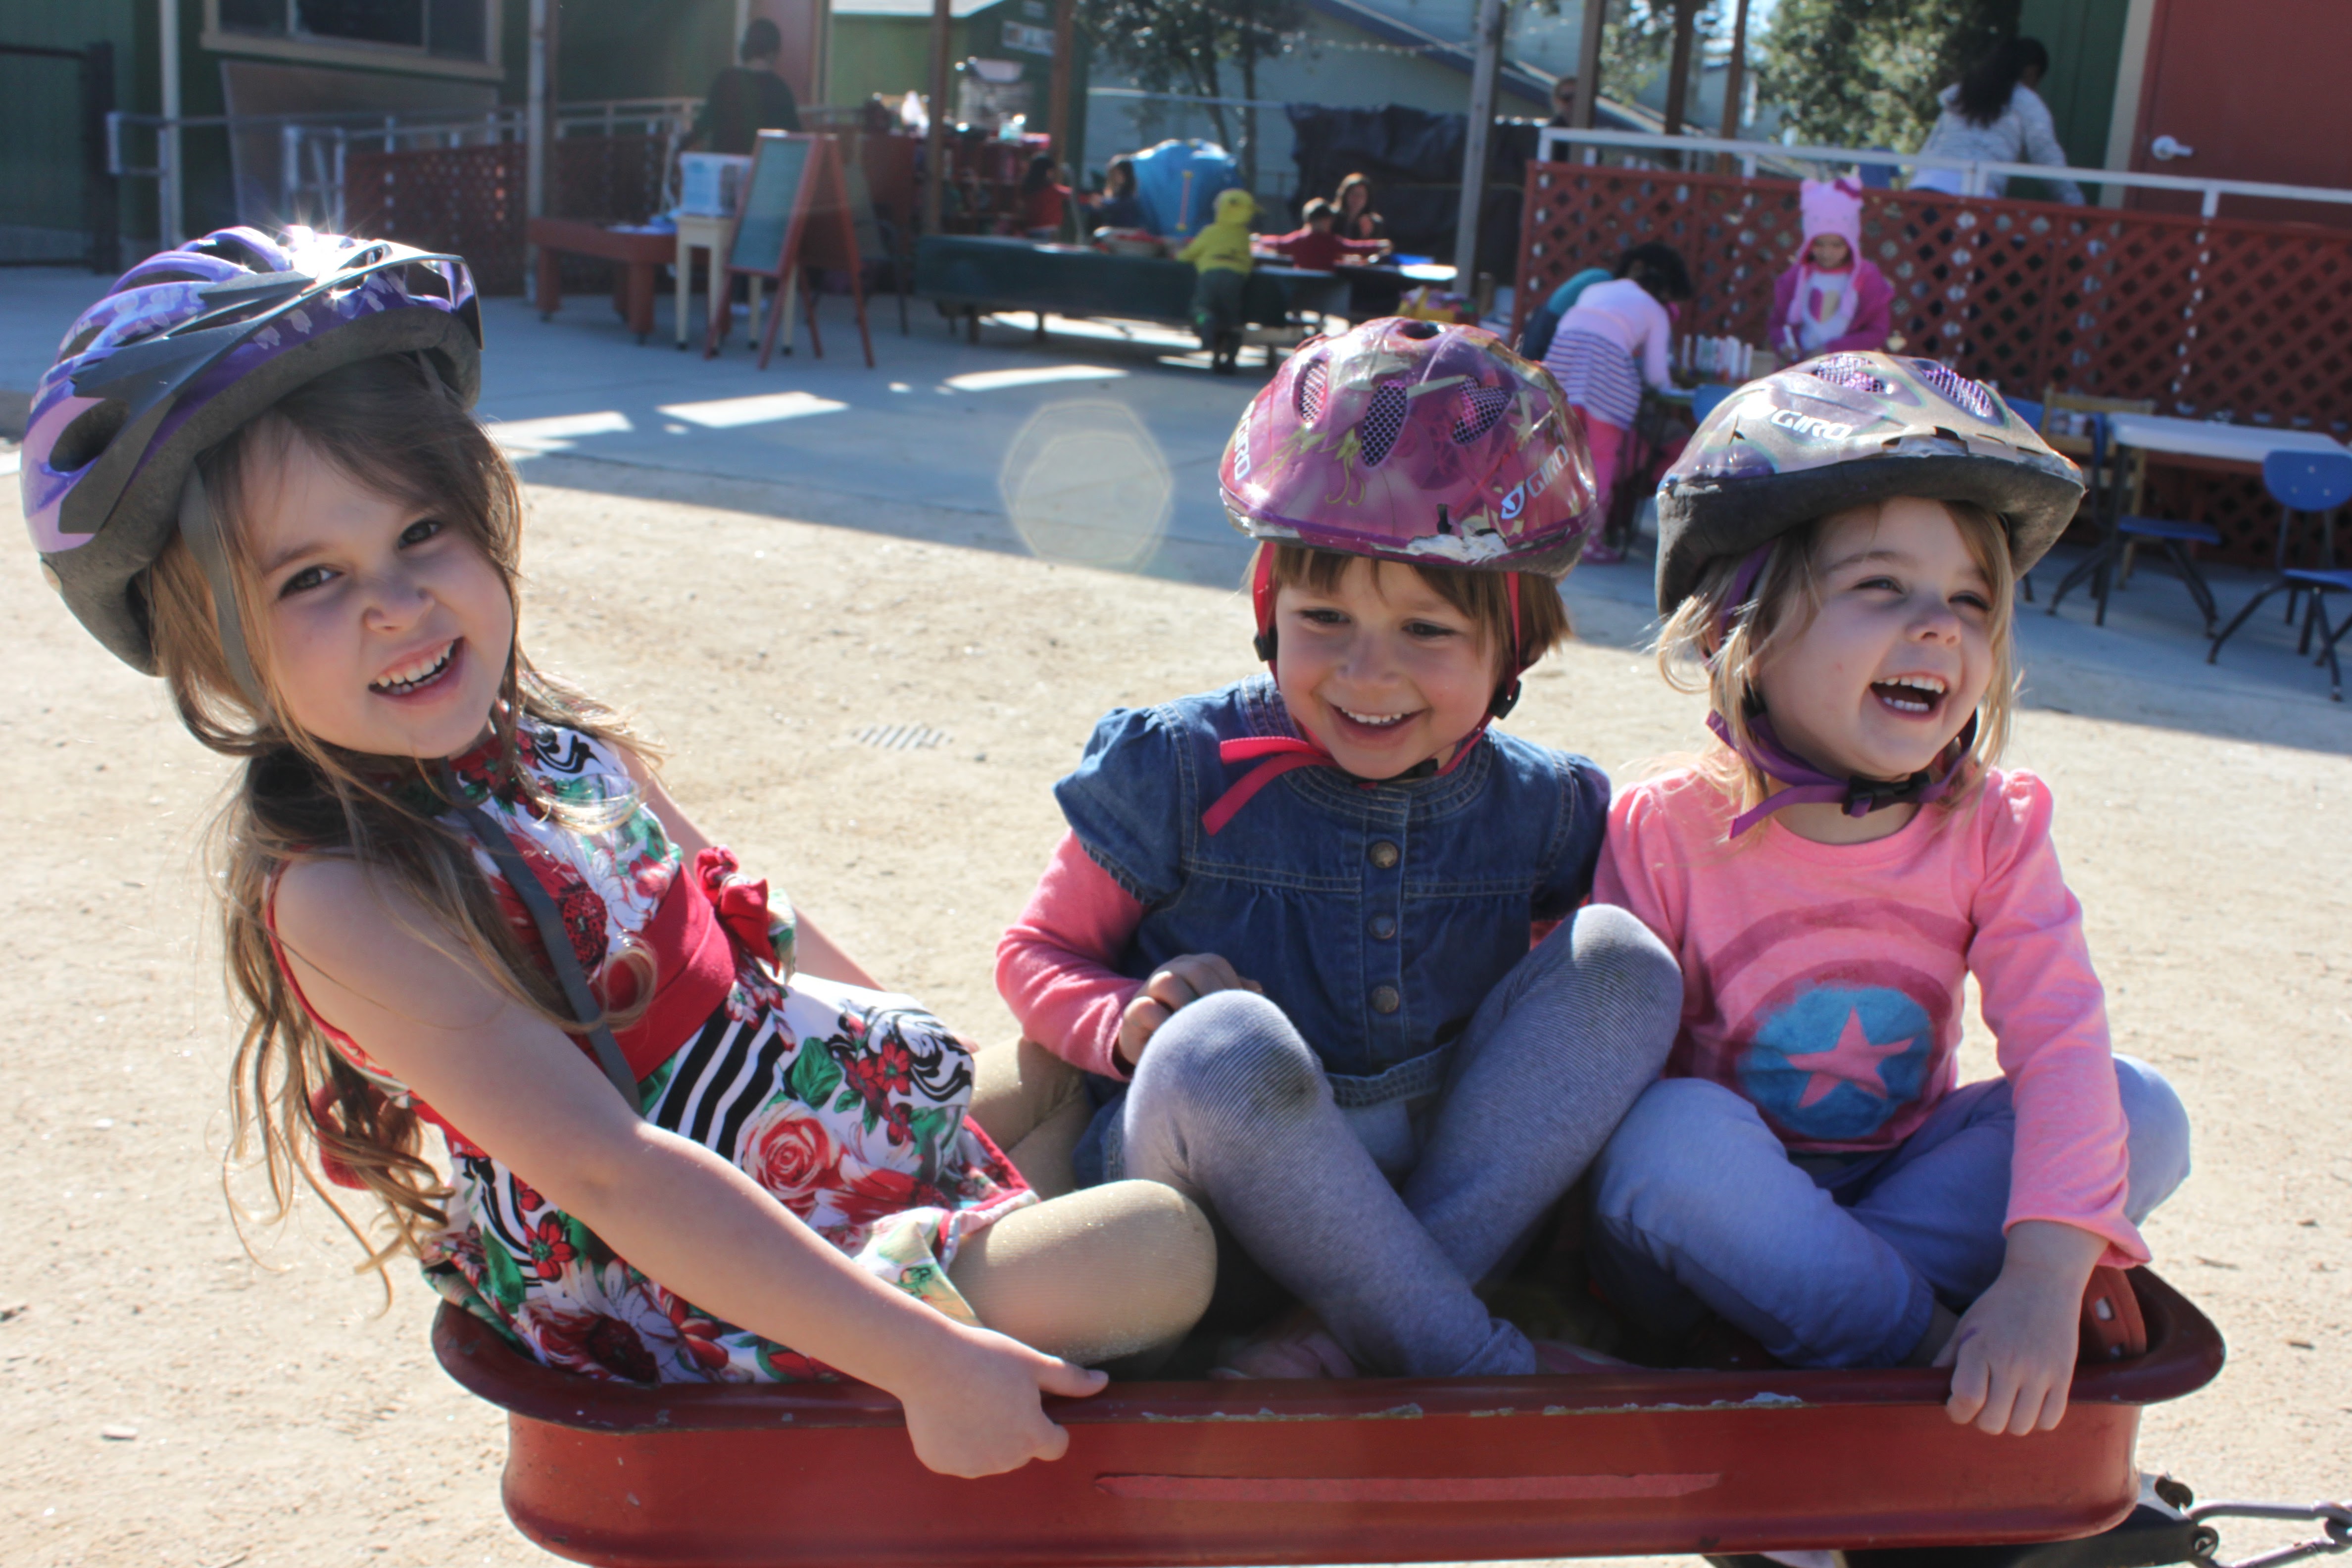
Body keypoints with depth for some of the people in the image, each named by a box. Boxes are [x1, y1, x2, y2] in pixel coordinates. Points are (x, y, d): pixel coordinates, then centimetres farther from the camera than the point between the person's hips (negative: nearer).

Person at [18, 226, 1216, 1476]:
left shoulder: (556, 743, -1)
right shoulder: (339, 900, -26)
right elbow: (616, 1175, -31)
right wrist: (927, 1363, -33)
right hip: (729, 1303, -8)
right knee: (1158, 1247, -16)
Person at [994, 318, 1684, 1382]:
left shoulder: (1542, 810, 2)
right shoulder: (1182, 773, -7)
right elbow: (1037, 953, 1)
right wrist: (1128, 1024, -20)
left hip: (1442, 1186, 4)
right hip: (1206, 1183, -3)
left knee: (1621, 959, -16)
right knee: (1227, 1047, -38)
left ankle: (1355, 1329, -24)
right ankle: (1478, 1364, -22)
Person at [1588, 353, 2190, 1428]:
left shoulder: (1994, 831, -8)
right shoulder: (1665, 832, -17)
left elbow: (2063, 1046, -17)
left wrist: (2044, 1277, -34)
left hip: (1906, 1183, 4)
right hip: (1720, 1208, -3)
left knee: (2142, 1111, -15)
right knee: (1678, 1131, -35)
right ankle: (1920, 1350, -18)